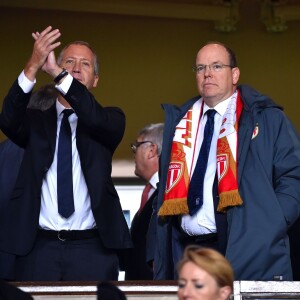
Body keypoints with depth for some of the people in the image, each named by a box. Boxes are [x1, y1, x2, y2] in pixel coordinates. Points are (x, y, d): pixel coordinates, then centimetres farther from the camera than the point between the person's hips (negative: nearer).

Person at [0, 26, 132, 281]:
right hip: (39, 246, 1)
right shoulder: (36, 120, 12)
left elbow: (98, 121, -14)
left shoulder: (110, 119, 10)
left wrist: (58, 74, -24)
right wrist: (32, 68, -25)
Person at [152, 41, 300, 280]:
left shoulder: (268, 119, 7)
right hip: (189, 250, 3)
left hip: (253, 252, -3)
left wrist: (272, 224, -13)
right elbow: (169, 187, 18)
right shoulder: (180, 122, 18)